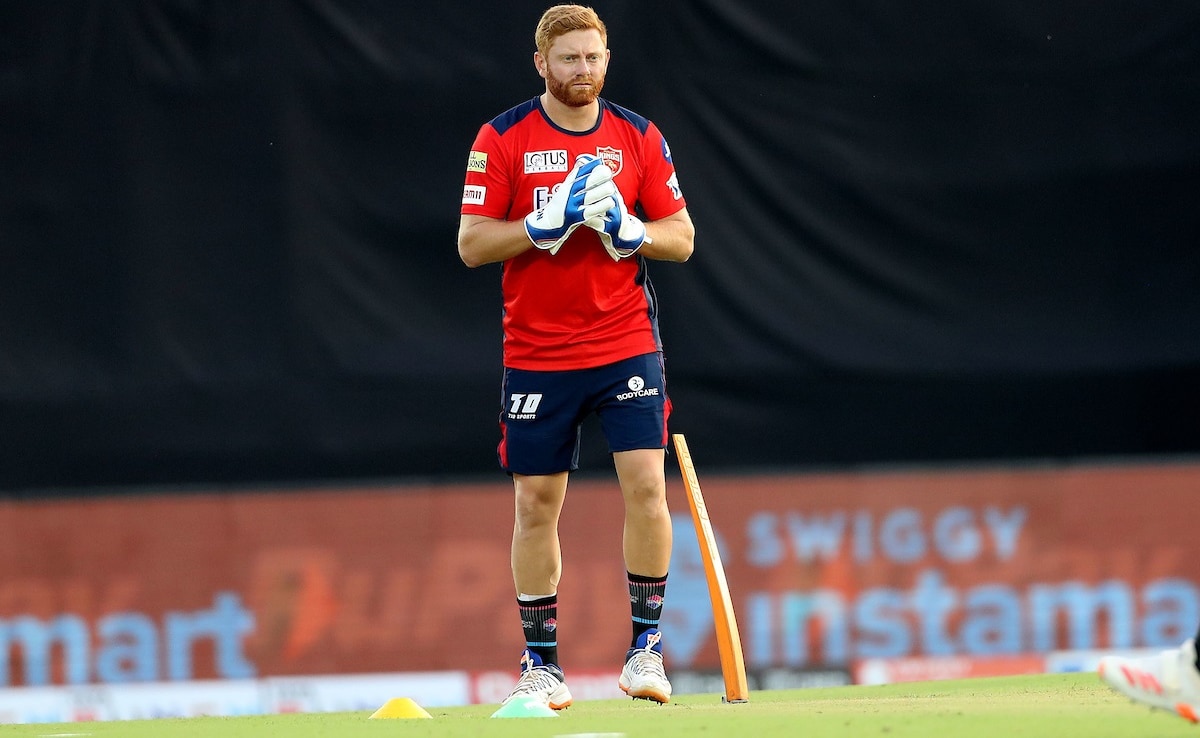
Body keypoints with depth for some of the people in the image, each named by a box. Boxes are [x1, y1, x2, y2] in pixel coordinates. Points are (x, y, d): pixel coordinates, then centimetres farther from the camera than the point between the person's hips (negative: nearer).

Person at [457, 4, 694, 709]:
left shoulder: (640, 137, 4)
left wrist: (627, 228, -13)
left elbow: (682, 239, 7)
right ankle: (541, 662, 12)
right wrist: (549, 221, -17)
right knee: (537, 503, 2)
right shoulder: (502, 139, -1)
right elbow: (472, 245, -4)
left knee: (646, 484, -12)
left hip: (627, 343, 1)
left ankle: (647, 643, 0)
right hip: (537, 353, -1)